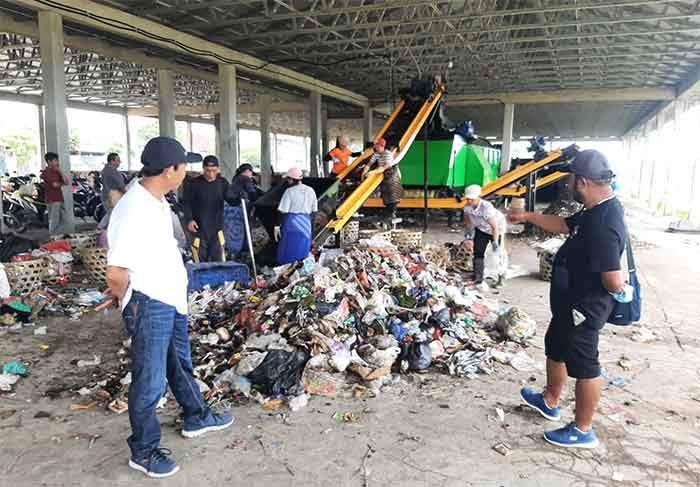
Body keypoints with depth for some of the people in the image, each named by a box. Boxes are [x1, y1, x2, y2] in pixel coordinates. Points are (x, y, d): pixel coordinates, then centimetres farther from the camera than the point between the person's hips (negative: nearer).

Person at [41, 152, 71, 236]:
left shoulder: (57, 171, 17)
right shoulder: (46, 172, -7)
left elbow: (67, 182, 6)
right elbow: (55, 184, -16)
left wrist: (60, 171, 1)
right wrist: (62, 183, 6)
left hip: (60, 200, 8)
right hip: (52, 201, -8)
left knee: (67, 220, 9)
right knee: (54, 223, -5)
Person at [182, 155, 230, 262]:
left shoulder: (223, 183, 4)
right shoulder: (193, 184, -5)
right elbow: (186, 203, -1)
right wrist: (189, 219, -15)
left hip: (217, 229, 2)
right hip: (199, 229, -2)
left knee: (218, 263, 4)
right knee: (200, 263, 6)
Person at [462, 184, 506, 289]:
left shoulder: (486, 207, -38)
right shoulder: (467, 207, -18)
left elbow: (495, 226, -33)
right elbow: (467, 218, 6)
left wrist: (495, 242, -31)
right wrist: (469, 232, 5)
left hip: (496, 229, -6)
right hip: (481, 229, 6)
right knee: (478, 252, -1)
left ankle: (499, 280, 18)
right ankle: (478, 280, 4)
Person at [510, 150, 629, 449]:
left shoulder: (604, 226, -32)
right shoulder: (596, 211, 1)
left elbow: (614, 283, -34)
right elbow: (564, 225, 20)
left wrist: (620, 289, -10)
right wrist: (527, 217, 21)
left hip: (584, 308, -10)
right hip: (571, 302, 10)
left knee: (583, 365, 5)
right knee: (555, 346, 25)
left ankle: (583, 431, 24)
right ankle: (550, 402, 46)